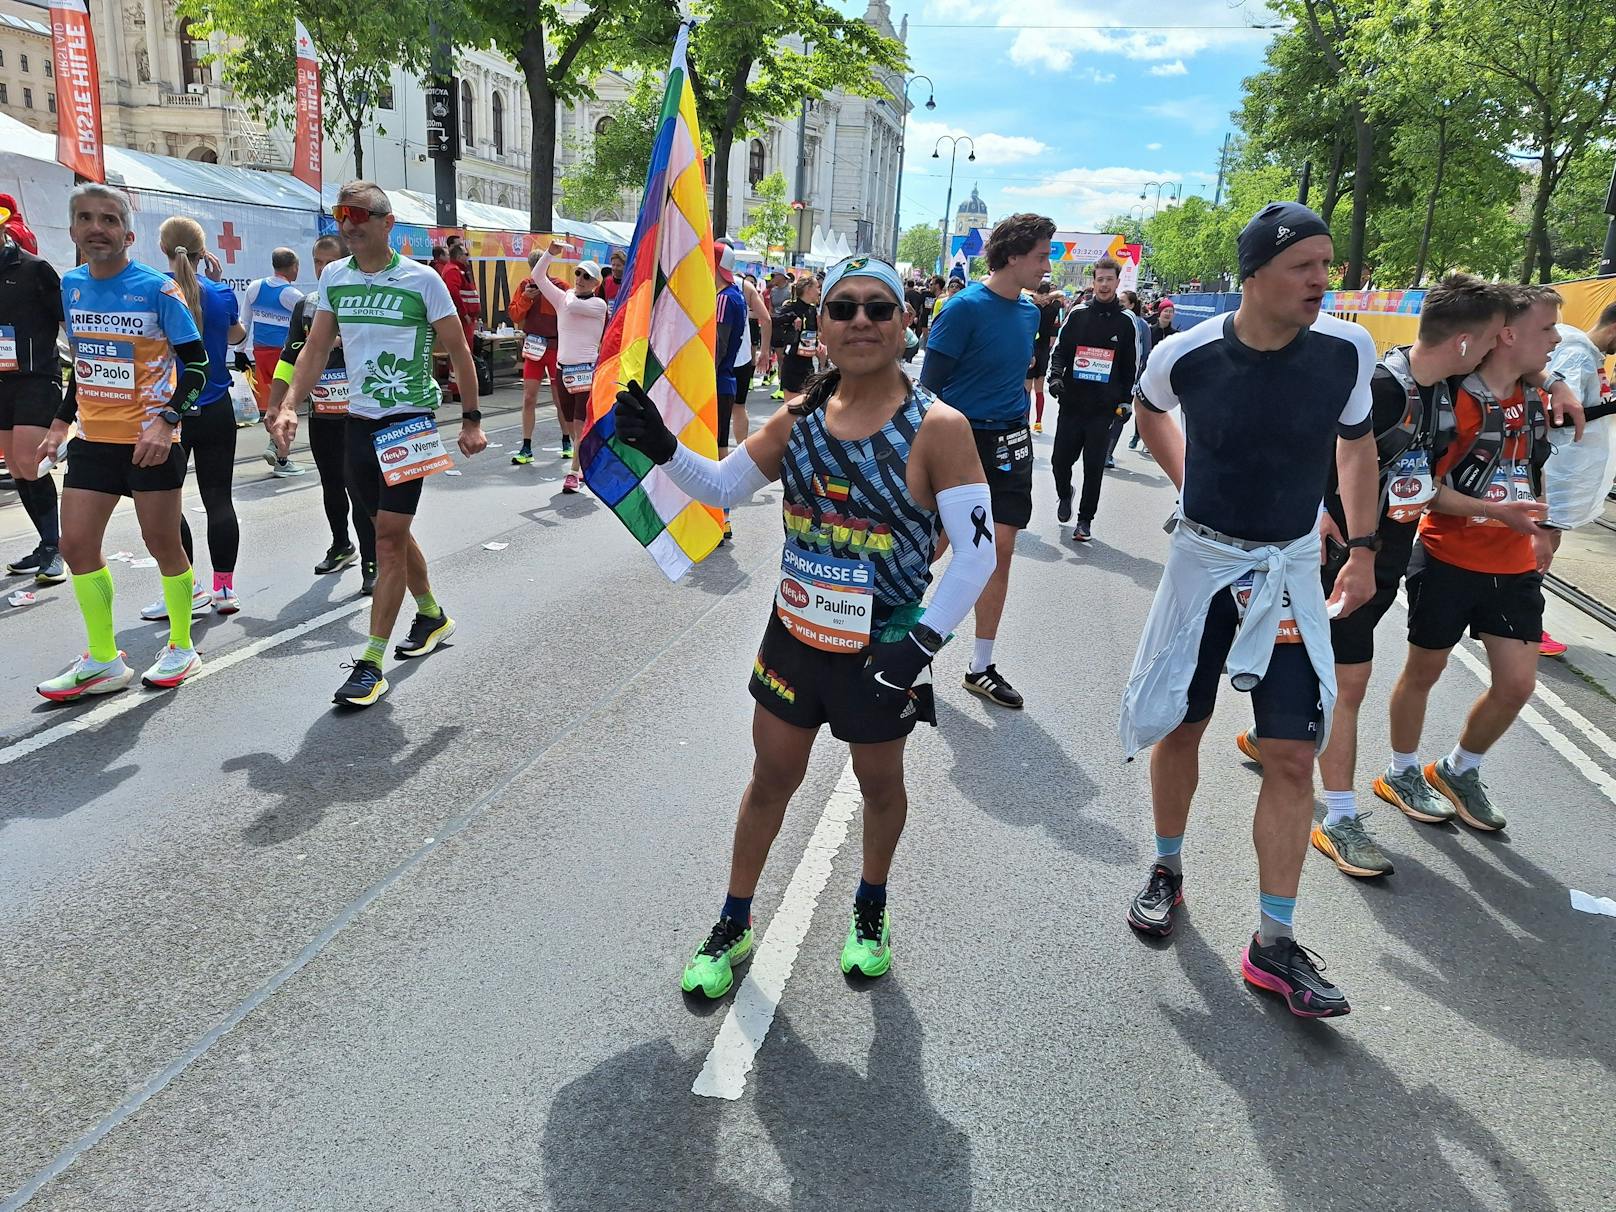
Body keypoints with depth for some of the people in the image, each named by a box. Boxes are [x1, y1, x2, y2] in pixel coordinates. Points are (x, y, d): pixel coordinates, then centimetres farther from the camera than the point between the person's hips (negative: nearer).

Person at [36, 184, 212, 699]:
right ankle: (103, 661, 14)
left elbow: (196, 364, -9)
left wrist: (167, 420, -21)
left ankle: (182, 647, 21)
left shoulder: (158, 288, -9)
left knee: (162, 542, 2)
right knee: (76, 544, 3)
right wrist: (60, 423, 16)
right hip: (93, 439, 6)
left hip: (149, 438, -6)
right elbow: (82, 361, 19)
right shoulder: (72, 285, 8)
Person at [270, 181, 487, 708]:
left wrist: (471, 419, -5)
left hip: (411, 422, -6)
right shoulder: (333, 277, 7)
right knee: (391, 531, 16)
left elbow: (458, 351, -2)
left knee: (389, 536, -9)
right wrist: (289, 405, -6)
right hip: (359, 422, 6)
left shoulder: (421, 279, -6)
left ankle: (371, 664, -6)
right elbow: (316, 349, 8)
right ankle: (432, 615, 39)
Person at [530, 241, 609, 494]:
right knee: (569, 424, 10)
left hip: (587, 370, -5)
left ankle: (574, 472, -10)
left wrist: (572, 292, 4)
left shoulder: (598, 305, -4)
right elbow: (538, 277, 6)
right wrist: (551, 253, -6)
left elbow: (573, 305, -19)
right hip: (564, 369, 5)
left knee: (580, 424, -12)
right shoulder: (562, 299, 10)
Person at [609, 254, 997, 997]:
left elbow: (977, 552, -18)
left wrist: (919, 645, -22)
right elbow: (723, 488, 5)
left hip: (882, 649, -3)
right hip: (794, 632, 4)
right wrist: (663, 447, -13)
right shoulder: (799, 416, -3)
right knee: (771, 777, 16)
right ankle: (734, 924, 35)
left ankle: (871, 909, 46)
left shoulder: (937, 427, -17)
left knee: (879, 782, 19)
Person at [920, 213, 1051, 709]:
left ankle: (981, 667, 13)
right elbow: (931, 383, -12)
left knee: (1001, 551, 4)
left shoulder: (1029, 312, 9)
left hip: (1009, 443, 6)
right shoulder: (965, 307, -13)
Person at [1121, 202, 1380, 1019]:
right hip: (1204, 557, 0)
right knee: (1179, 727, 10)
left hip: (1291, 569, 1)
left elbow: (1356, 443, 7)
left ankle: (1274, 943, 8)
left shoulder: (1347, 351, -12)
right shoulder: (1185, 355, -14)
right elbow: (1149, 410, 11)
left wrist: (1363, 549, 5)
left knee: (1294, 753, -3)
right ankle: (1167, 871, 35)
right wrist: (1188, 482, 6)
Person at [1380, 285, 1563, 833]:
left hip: (1514, 569, 6)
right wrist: (1495, 510, -25)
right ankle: (1402, 773, 29)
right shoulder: (1454, 400, -16)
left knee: (1517, 684, 4)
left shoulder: (1535, 400, 6)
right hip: (1449, 563, -6)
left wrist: (1540, 533, 12)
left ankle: (1459, 771, 28)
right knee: (1423, 672, 10)